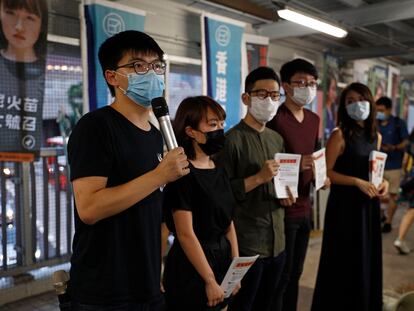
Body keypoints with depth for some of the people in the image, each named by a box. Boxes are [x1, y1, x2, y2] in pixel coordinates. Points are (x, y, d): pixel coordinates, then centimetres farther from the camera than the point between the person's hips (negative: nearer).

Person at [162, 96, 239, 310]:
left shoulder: (219, 171, 6)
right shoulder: (183, 173, -18)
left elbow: (228, 222, 9)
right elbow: (186, 234, -20)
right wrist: (209, 280, -15)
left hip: (222, 260, 8)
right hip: (192, 270, -8)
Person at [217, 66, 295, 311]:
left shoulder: (277, 139, 11)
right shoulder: (233, 139, -13)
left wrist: (285, 195, 1)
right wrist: (259, 177, -21)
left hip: (277, 241, 7)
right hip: (247, 244, -7)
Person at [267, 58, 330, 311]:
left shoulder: (314, 119, 11)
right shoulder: (274, 119, -14)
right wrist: (296, 165, -27)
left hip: (305, 208, 7)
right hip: (282, 210, -7)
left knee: (295, 274, 19)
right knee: (279, 277, 6)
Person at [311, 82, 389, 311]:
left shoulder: (376, 136, 8)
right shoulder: (340, 134, -12)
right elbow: (326, 172, -14)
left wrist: (383, 181, -1)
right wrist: (358, 182, -21)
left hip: (368, 205, 6)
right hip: (345, 205, -6)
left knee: (367, 258, 15)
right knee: (344, 261, 2)